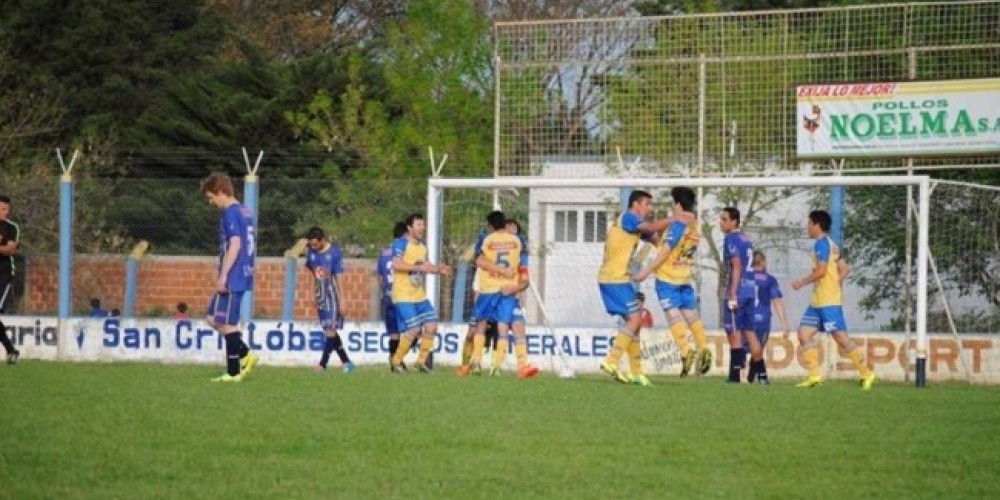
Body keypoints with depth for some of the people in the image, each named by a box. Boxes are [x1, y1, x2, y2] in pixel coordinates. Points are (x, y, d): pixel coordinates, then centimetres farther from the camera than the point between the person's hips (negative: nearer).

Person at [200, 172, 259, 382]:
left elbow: (235, 244, -21)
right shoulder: (245, 212, 15)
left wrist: (223, 275, -20)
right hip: (243, 276, 9)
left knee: (227, 323, -4)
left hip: (232, 279, -9)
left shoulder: (230, 213, -12)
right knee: (213, 318, 15)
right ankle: (246, 355, 10)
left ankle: (233, 373, -1)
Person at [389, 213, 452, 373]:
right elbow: (397, 264, -25)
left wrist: (438, 269, 6)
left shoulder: (422, 247, 15)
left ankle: (421, 361, 14)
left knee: (431, 326, -1)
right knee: (414, 330, -14)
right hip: (403, 296, -8)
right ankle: (396, 361, 5)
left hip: (420, 296, 8)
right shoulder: (401, 244, -11)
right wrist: (420, 267, -28)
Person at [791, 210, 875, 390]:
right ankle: (815, 375, -1)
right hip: (817, 301, 10)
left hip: (828, 302, -10)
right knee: (804, 333, 3)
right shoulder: (830, 245, 18)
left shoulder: (821, 243, -11)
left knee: (841, 337, -9)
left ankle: (866, 373, -4)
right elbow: (844, 269, 21)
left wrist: (802, 282, -9)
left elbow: (820, 270, -20)